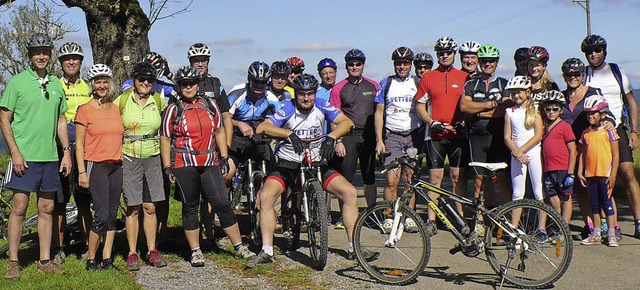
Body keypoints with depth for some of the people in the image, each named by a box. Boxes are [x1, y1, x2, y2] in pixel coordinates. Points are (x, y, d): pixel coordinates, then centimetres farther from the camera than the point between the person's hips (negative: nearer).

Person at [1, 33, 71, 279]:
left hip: (50, 157, 5)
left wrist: (66, 151, 10)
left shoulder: (56, 84, 12)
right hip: (24, 156, -5)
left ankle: (45, 261, 14)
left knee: (47, 208, 7)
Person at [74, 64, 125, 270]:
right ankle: (90, 260, 1)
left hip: (117, 166, 5)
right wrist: (82, 171, -10)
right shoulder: (85, 110, -1)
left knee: (112, 215, 5)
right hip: (96, 166, -5)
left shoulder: (116, 109, 13)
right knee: (102, 216, -11)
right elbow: (79, 144, -3)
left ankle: (107, 259, 11)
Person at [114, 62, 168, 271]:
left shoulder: (158, 101, 5)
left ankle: (152, 252, 14)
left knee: (150, 207, 7)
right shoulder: (122, 100, -2)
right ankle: (132, 254, 5)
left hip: (153, 157, 2)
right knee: (133, 208, -2)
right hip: (130, 157, -2)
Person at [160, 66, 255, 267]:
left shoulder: (210, 105, 9)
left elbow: (219, 131, 16)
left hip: (210, 163, 2)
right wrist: (168, 168, -3)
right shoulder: (173, 110, 1)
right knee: (190, 207, 5)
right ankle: (195, 252, 14)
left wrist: (224, 158, 11)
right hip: (184, 165, -2)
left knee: (222, 204, -2)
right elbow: (165, 139, 2)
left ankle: (239, 247, 6)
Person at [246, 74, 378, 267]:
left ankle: (353, 247, 0)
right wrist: (290, 134, -39)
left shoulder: (321, 106, -5)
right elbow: (262, 128, -26)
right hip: (288, 163, -2)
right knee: (266, 196, -25)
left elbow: (346, 122, -15)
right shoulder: (288, 110, -13)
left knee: (350, 192, -11)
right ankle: (267, 252, -14)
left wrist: (331, 137, -33)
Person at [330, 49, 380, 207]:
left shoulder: (373, 86, 10)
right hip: (348, 136, -2)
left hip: (369, 137, 2)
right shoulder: (338, 88, 3)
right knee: (345, 179, -5)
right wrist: (338, 141, -10)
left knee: (370, 178, 8)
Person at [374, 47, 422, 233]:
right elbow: (379, 113, 7)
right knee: (391, 180, -10)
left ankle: (409, 217, 9)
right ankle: (389, 218, -2)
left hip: (414, 135, 1)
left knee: (411, 178, 0)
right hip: (392, 136, -1)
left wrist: (427, 135, 3)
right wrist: (379, 140, 0)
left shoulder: (418, 84, 9)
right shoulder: (386, 84, 8)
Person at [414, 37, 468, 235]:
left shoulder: (464, 77, 6)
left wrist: (462, 123, -7)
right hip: (435, 136, 0)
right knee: (435, 177, 0)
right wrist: (433, 123, -6)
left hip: (458, 135, 0)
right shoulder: (427, 78, 7)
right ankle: (431, 221, 2)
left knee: (457, 177, 2)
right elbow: (420, 105, 9)